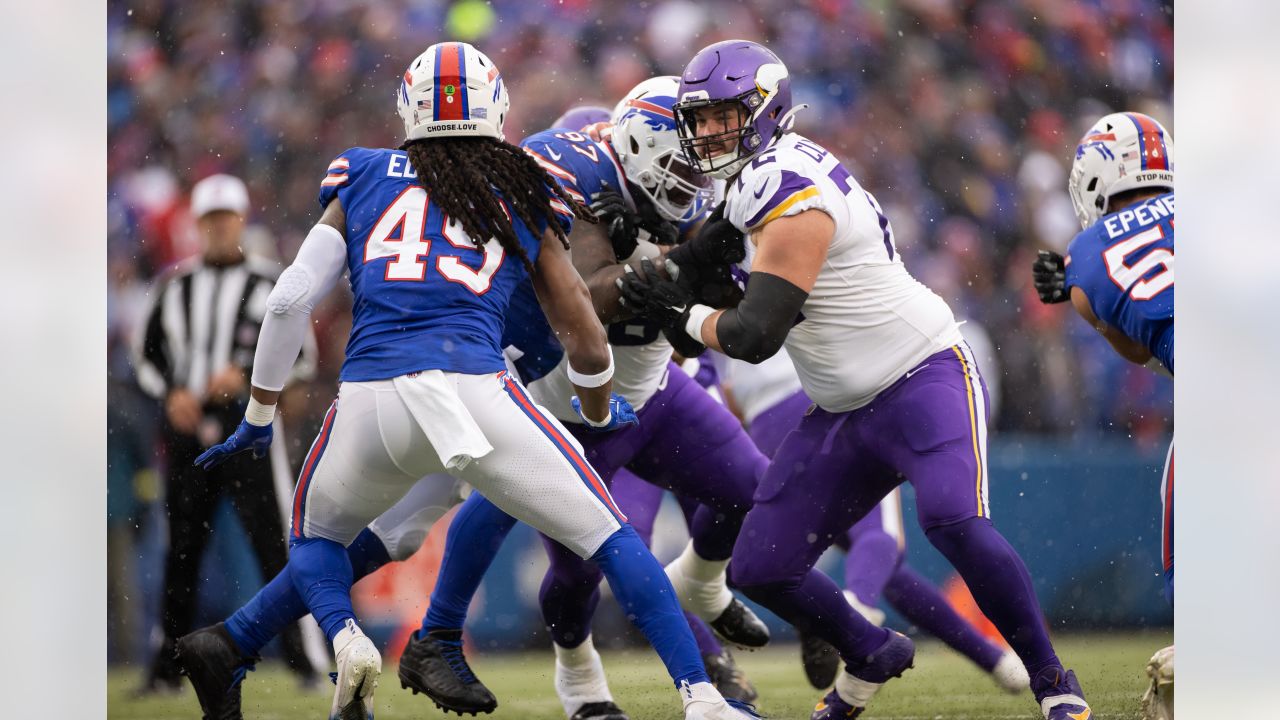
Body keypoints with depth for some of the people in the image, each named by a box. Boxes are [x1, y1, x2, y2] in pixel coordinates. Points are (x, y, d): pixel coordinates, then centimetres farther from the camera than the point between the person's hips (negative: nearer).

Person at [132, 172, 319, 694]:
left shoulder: (267, 284, 2)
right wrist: (170, 394, -3)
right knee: (182, 549, 6)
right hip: (186, 430, 3)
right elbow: (146, 354, 15)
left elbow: (302, 357, 1)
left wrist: (247, 377, -13)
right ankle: (169, 666, 12)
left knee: (273, 543, -8)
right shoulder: (175, 285, 11)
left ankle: (306, 657, -7)